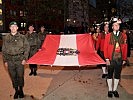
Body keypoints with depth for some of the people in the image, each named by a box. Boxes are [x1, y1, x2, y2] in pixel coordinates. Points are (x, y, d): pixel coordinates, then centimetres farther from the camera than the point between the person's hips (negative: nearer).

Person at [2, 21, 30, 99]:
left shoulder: (22, 37, 2)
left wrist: (24, 58, -6)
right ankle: (16, 90, 25)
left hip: (20, 59, -2)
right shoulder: (6, 38, 9)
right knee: (13, 76, 9)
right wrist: (5, 61, 7)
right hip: (10, 60, 2)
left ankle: (21, 90, 23)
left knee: (20, 76, 3)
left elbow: (27, 48, 1)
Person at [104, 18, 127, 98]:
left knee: (117, 75, 12)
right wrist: (107, 59, -9)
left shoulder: (124, 36, 1)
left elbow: (125, 48, 3)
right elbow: (105, 48, -5)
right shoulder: (108, 36, -5)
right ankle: (110, 90, 25)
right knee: (110, 75, 10)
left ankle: (115, 90, 28)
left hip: (119, 60, 2)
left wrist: (124, 59, 2)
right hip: (111, 60, -2)